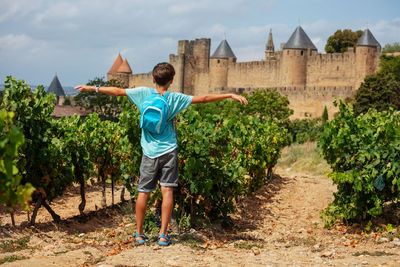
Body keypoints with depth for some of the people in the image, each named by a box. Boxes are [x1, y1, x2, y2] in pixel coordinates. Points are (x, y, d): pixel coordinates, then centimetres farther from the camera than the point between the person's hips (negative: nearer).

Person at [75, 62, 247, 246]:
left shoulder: (144, 93, 0)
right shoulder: (176, 98, -3)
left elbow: (117, 91, 5)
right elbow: (203, 98, -3)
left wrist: (93, 88, 15)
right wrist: (231, 96, 0)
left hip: (149, 152, 2)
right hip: (169, 151, -1)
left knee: (143, 192, 7)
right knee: (167, 191, 0)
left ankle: (139, 234, 14)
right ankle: (163, 234, -2)